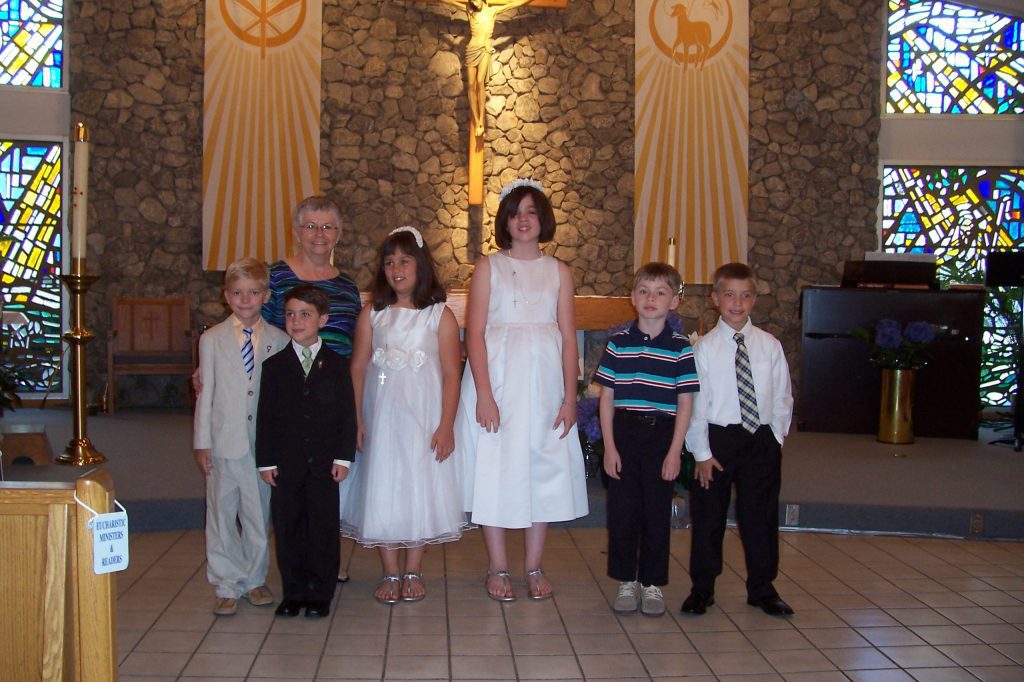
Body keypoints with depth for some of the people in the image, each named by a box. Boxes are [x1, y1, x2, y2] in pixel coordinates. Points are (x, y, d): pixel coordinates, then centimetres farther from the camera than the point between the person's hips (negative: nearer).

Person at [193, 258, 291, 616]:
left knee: (259, 515, 10)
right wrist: (202, 442, 0)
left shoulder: (278, 340, 2)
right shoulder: (212, 339, 2)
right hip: (224, 441, 0)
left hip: (265, 442, 1)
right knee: (222, 514, 6)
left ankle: (254, 579, 26)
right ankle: (227, 585, 17)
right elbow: (206, 393, 2)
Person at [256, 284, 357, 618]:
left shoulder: (337, 365, 3)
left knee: (323, 528, 4)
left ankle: (320, 593, 16)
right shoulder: (274, 365, 5)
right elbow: (265, 416, 3)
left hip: (324, 463, -1)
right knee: (288, 527, 7)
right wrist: (266, 460, -3)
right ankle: (293, 592, 19)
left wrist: (343, 457, -6)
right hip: (286, 463, 1)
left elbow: (347, 414, 2)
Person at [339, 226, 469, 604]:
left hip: (423, 417, -2)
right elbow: (357, 368, 2)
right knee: (381, 490, 5)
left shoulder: (440, 315, -2)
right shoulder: (372, 314, 4)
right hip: (381, 416, 2)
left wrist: (446, 425, -10)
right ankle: (390, 574, 17)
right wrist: (355, 420, -4)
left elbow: (451, 373, -4)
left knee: (420, 489, 4)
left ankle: (413, 572, 18)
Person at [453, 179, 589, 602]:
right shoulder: (488, 267, 2)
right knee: (494, 470, 0)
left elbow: (568, 338, 6)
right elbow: (475, 333, -5)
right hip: (497, 379, -2)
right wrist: (484, 394, -14)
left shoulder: (558, 272, 9)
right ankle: (498, 568, 13)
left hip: (544, 382, 2)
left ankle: (534, 567, 18)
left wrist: (570, 397, -2)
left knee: (544, 470, 6)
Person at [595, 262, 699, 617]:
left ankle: (652, 584, 21)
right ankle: (626, 582, 19)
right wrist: (609, 446, -2)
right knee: (622, 510, 5)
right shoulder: (618, 343, 1)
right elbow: (607, 398, 3)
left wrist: (675, 451, -6)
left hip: (662, 435, -1)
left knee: (657, 511, 7)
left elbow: (685, 403, -1)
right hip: (624, 432, 1)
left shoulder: (680, 348, -1)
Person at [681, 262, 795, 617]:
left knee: (760, 516, 11)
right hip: (718, 439, -2)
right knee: (708, 516, 8)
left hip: (762, 440, 2)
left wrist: (776, 440, 2)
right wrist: (701, 452, -7)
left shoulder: (770, 345, 2)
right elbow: (695, 402, -5)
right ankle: (702, 588, 23)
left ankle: (762, 588, 26)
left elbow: (782, 397, 7)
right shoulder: (704, 347, -4)